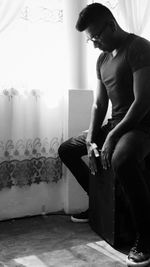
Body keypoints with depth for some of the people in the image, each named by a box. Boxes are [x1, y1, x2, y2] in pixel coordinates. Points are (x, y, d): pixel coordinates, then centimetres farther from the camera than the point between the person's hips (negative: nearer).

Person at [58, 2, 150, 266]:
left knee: (122, 160, -40)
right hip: (114, 125, 9)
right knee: (66, 150, 9)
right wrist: (91, 140, -3)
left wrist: (113, 136, -22)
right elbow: (99, 104, 11)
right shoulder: (103, 59, 13)